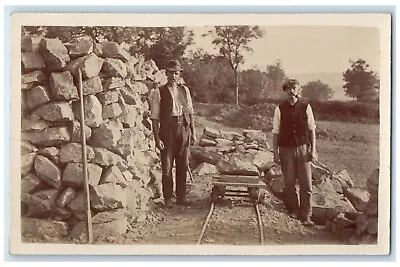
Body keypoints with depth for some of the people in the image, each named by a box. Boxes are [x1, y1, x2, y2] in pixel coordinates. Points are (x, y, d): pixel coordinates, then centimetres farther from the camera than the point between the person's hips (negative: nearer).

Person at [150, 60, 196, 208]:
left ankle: (181, 197, 22)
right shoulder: (159, 93, -4)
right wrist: (157, 138, -12)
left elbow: (190, 112, 12)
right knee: (167, 167, 2)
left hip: (183, 129, 4)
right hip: (167, 130, -4)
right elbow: (155, 118, -6)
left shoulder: (184, 90, 9)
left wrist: (193, 132, 6)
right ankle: (168, 198, 13)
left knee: (183, 165, 10)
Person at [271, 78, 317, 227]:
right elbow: (276, 132, 2)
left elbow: (311, 130, 6)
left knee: (306, 184, -1)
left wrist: (313, 149, 2)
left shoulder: (306, 107, 1)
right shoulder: (280, 109, -1)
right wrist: (275, 152, -1)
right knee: (289, 183, 9)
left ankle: (306, 216, 5)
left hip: (303, 148, 0)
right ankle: (293, 210, 28)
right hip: (286, 149, 0)